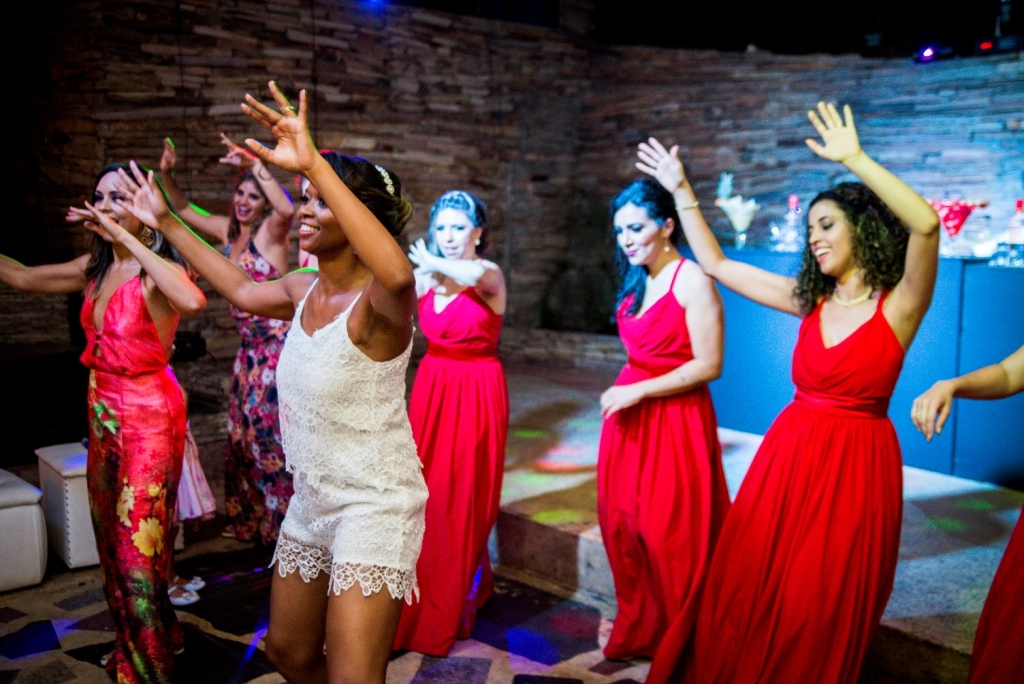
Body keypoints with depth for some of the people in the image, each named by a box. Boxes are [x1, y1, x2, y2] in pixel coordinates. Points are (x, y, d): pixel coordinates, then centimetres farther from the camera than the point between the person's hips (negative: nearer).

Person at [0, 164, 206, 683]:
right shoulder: (95, 268, 5)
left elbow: (192, 300, -41)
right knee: (112, 537, 19)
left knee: (138, 546, 0)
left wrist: (128, 239, -33)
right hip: (103, 412, 8)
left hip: (148, 416, -8)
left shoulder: (157, 272, -17)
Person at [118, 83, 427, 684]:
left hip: (375, 506, -8)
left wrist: (315, 165, -49)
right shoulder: (304, 290, 3)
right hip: (310, 503, 9)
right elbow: (241, 289, 24)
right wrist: (166, 222, 30)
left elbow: (398, 273, -47)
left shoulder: (375, 302, -21)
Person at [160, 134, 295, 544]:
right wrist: (166, 174, 6)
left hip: (277, 348, -8)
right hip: (249, 349, 8)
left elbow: (287, 209, -34)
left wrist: (257, 165, -37)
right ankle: (251, 522, 30)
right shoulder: (228, 231, 10)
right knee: (245, 434, 15)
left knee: (273, 434, -2)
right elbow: (184, 210, 21)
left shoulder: (270, 231, -10)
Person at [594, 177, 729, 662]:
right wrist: (625, 394, 10)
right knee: (623, 520, 12)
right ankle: (637, 628, 31)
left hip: (675, 417, -7)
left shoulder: (692, 282, -14)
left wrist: (639, 391, -17)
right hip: (631, 411, 7)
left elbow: (708, 365, -17)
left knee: (670, 532, 2)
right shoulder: (636, 281, 10)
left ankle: (678, 640, 23)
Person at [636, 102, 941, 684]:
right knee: (748, 595, 9)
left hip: (854, 465, -4)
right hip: (787, 454, 4)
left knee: (821, 610, 7)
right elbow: (715, 264, 9)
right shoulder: (811, 299, 4)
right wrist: (683, 191, 8)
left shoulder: (899, 306, -9)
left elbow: (926, 224, -28)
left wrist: (854, 159, -28)